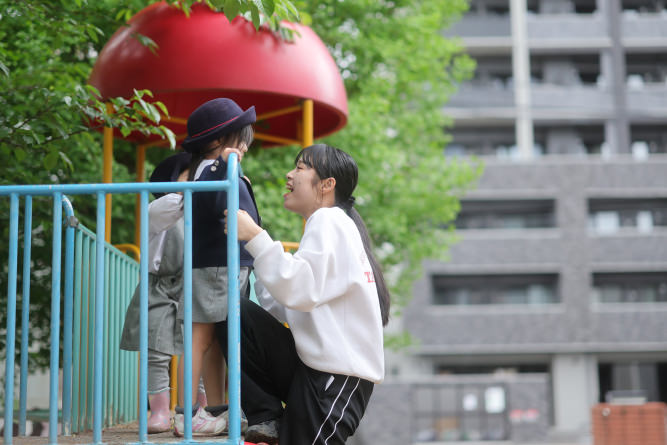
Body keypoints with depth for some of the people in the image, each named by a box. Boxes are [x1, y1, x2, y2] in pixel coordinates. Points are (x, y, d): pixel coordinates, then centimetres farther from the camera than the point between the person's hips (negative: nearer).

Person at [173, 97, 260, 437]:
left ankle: (217, 411, 19)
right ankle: (186, 415, -7)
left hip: (228, 268, 10)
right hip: (213, 267, -10)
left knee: (218, 342, 12)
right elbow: (219, 207, -30)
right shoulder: (211, 171, -13)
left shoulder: (217, 171, 18)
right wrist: (226, 166, -32)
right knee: (202, 338, -9)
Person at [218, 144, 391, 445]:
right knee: (233, 314, -6)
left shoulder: (330, 221, -9)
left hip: (339, 377, -9)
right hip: (309, 363, 9)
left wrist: (255, 236, -23)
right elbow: (283, 310, 12)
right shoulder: (321, 227, 20)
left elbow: (300, 290, -26)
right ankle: (267, 418, -3)